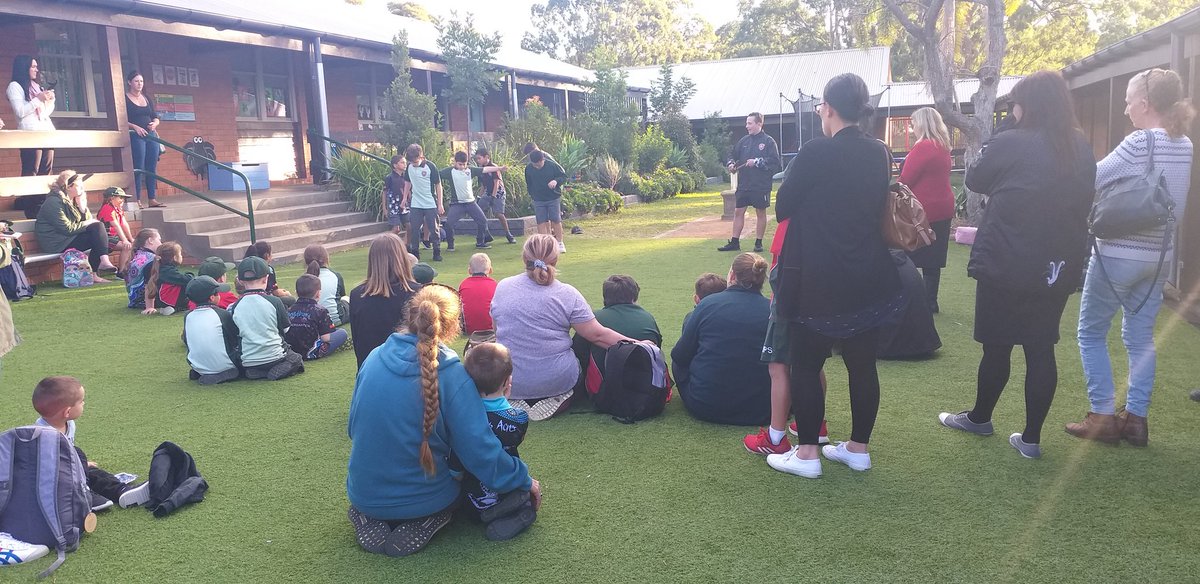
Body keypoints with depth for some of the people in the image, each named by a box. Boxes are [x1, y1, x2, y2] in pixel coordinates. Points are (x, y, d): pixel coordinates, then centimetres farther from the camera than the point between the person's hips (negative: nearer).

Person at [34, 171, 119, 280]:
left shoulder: (71, 201, 13)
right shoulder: (54, 202, -15)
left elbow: (88, 220, 7)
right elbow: (68, 229, -21)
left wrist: (82, 206, -6)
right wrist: (88, 223, -12)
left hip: (68, 238, 9)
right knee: (97, 228, -18)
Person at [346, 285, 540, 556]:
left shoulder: (374, 359, -5)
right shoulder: (453, 375, -19)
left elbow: (354, 427, 7)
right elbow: (480, 450, -20)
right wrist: (525, 481, -5)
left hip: (363, 495, 5)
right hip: (421, 500, -4)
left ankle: (368, 520, 9)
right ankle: (419, 527, 2)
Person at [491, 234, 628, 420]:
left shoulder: (502, 287, 0)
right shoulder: (567, 294, -9)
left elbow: (497, 331, 12)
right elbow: (597, 335, -10)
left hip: (510, 382, 4)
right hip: (557, 381, -3)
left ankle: (520, 401, 10)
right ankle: (554, 400, 6)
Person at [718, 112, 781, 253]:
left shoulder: (768, 141, -6)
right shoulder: (744, 140, 9)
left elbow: (775, 162, -14)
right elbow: (733, 154, 18)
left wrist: (757, 162, -20)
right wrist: (730, 163, -2)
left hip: (761, 186, -5)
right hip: (743, 185, 5)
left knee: (761, 212, 7)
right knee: (738, 212, 6)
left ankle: (758, 243, 16)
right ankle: (734, 242, 14)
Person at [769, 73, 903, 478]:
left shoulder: (817, 152, -15)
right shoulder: (880, 154, 4)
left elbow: (783, 207, -6)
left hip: (819, 282, -6)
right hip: (869, 280, 6)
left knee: (805, 364, 6)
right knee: (862, 364, 13)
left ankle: (807, 453, 13)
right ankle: (858, 448, 25)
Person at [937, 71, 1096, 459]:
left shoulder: (1009, 144, -13)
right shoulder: (1082, 150, 6)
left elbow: (975, 181, 4)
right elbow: (1084, 200, 18)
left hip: (1005, 265, -5)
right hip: (1056, 267, 5)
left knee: (997, 346, 9)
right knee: (1041, 348, 9)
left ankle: (980, 418, 29)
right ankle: (1031, 438, 14)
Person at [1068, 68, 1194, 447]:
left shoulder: (1140, 142, -17)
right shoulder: (1184, 145, 7)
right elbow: (1175, 204, 13)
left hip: (1120, 252, -7)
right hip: (1159, 253, 7)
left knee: (1091, 332, 6)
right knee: (1141, 337, 13)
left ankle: (1103, 416, 7)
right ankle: (1136, 418, 17)